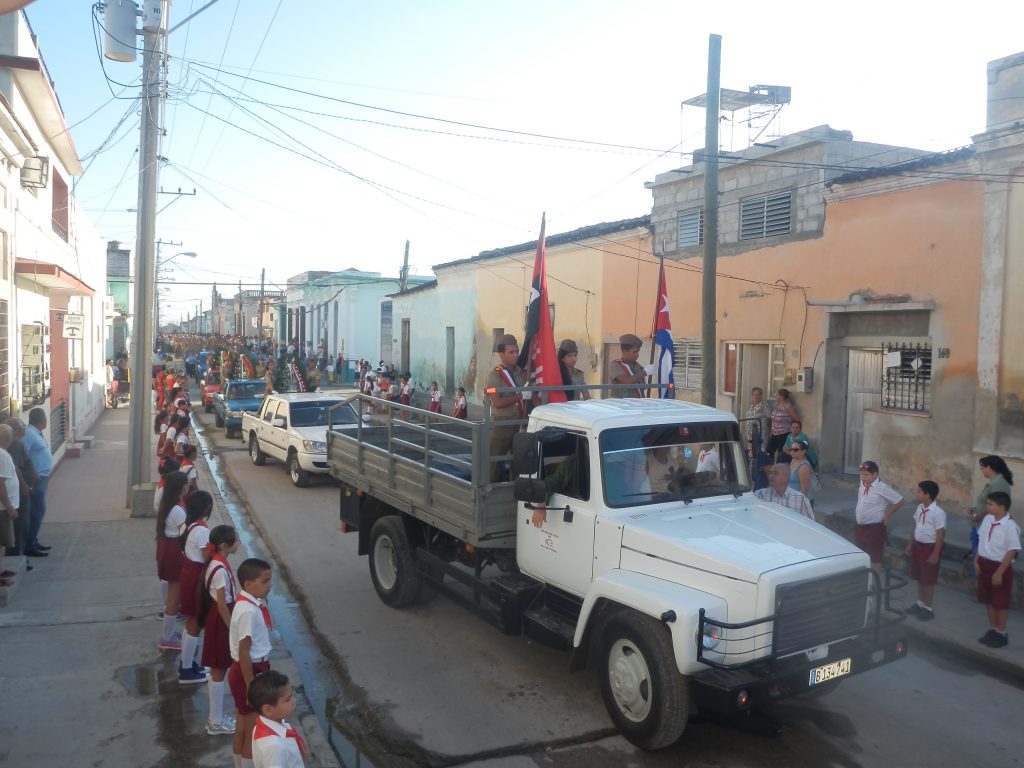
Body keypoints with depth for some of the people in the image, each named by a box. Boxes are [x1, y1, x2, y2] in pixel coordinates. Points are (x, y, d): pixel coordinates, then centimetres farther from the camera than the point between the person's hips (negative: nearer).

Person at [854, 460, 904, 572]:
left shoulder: (882, 488, -18)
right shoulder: (862, 484, 0)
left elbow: (899, 501, -12)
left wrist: (887, 515, -6)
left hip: (874, 528, -7)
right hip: (859, 527, 7)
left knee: (875, 558, 7)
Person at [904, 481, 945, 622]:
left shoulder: (938, 512, -21)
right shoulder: (920, 508, 3)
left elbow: (940, 534, -19)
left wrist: (935, 554, -18)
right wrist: (910, 544, 16)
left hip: (930, 547, -8)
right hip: (918, 545, 8)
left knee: (929, 579, 4)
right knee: (919, 577, 18)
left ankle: (928, 608, 16)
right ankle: (920, 603, 32)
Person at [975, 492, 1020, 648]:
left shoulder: (1010, 526, -22)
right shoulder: (987, 519, -1)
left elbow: (1012, 551, -20)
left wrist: (999, 572, -19)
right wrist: (976, 560, 7)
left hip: (1000, 567, -7)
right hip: (984, 564, 7)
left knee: (1001, 602, 7)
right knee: (989, 600, 17)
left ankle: (1001, 633, 22)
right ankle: (993, 629, 31)